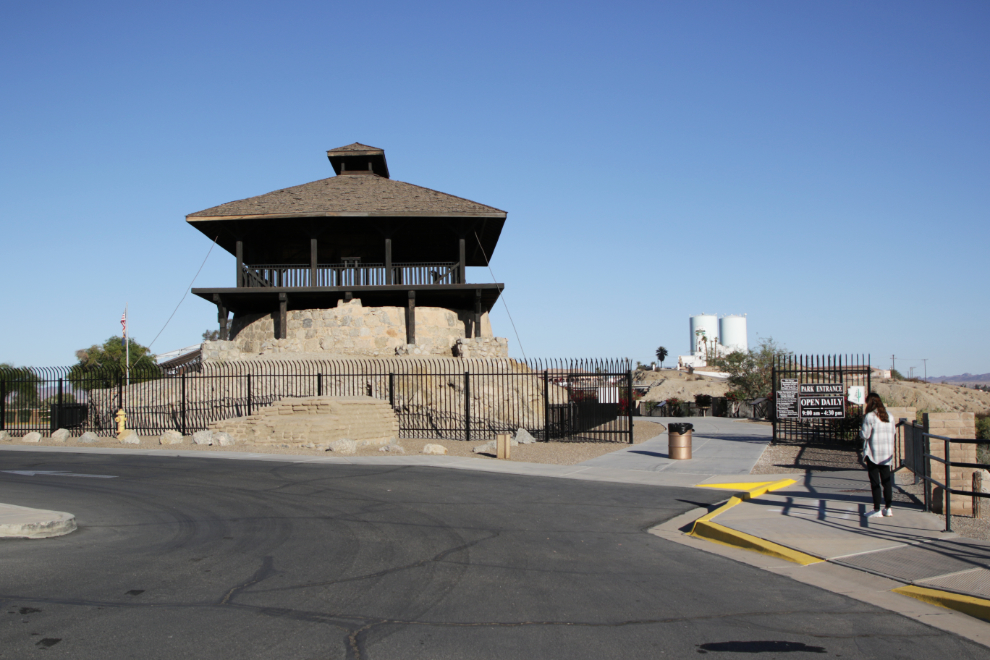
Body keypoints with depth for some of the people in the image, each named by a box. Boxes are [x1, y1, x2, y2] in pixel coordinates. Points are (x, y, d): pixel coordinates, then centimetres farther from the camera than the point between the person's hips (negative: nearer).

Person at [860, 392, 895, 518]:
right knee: (886, 480, 11)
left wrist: (861, 431, 6)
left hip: (873, 453, -6)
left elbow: (865, 434, -14)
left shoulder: (869, 416, -12)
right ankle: (888, 508, 13)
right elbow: (892, 433, 8)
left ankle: (877, 509, 1)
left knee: (875, 481, 0)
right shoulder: (889, 417, 7)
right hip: (887, 453, 6)